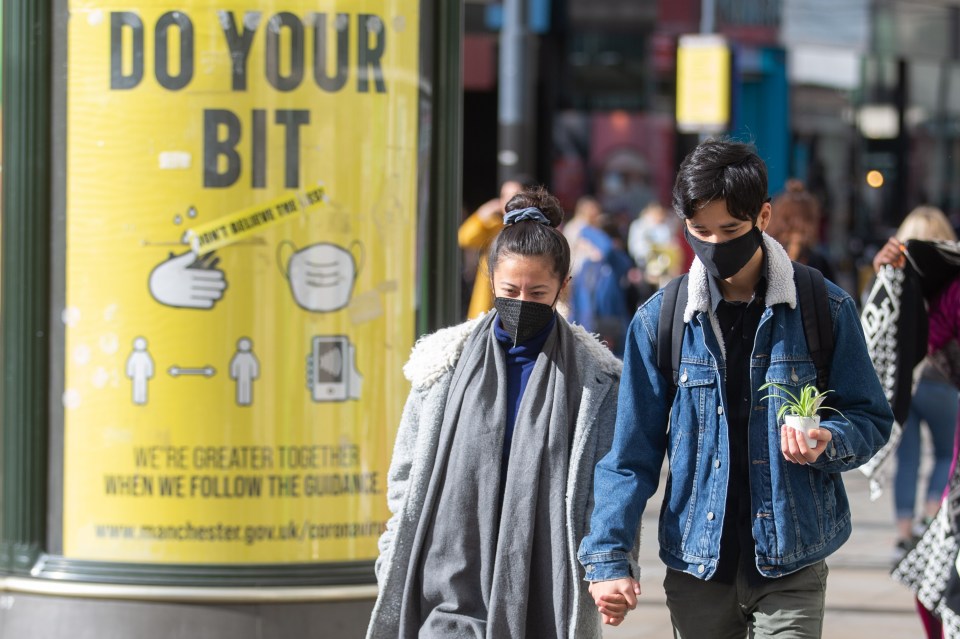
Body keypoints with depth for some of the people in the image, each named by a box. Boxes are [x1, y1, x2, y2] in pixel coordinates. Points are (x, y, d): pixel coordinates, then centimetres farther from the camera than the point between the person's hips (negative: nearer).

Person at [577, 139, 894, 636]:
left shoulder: (825, 309, -1)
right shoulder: (659, 319, 2)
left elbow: (870, 419, 6)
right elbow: (631, 452, 4)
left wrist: (828, 441, -17)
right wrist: (608, 557, -6)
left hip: (790, 567, -2)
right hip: (696, 567, 2)